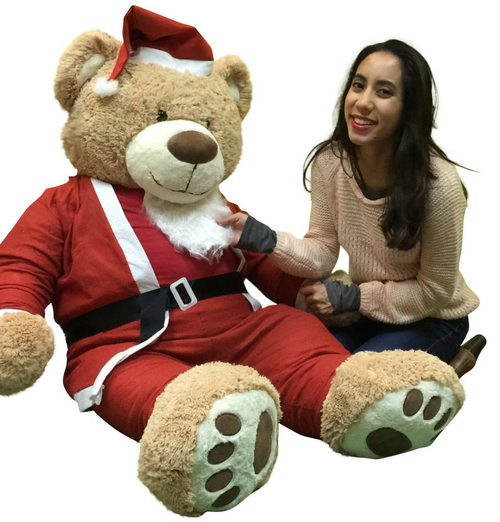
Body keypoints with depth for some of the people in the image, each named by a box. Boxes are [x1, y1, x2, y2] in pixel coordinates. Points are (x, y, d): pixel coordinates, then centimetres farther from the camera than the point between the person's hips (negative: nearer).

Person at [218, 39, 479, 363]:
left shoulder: (439, 185, -28)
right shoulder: (329, 161, -15)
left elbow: (434, 291, -16)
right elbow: (323, 254, -11)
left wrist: (349, 297, -19)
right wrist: (265, 240, -30)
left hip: (432, 320, -4)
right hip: (364, 310, 5)